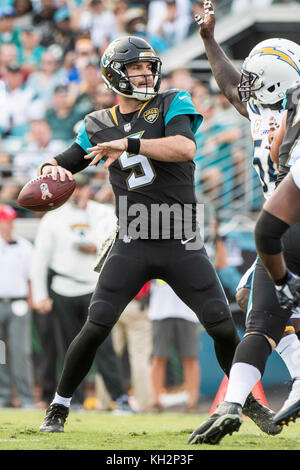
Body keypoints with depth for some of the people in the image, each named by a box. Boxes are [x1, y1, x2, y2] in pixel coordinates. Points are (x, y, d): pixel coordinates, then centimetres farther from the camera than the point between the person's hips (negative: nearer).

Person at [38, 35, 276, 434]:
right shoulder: (99, 126, 8)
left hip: (182, 244, -1)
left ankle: (248, 400, 16)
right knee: (95, 327, -10)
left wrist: (126, 144, -24)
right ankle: (59, 407, 7)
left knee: (223, 327, -5)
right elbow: (61, 165, 15)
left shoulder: (173, 105, -1)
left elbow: (185, 148, -20)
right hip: (131, 245, 1)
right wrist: (51, 169, -10)